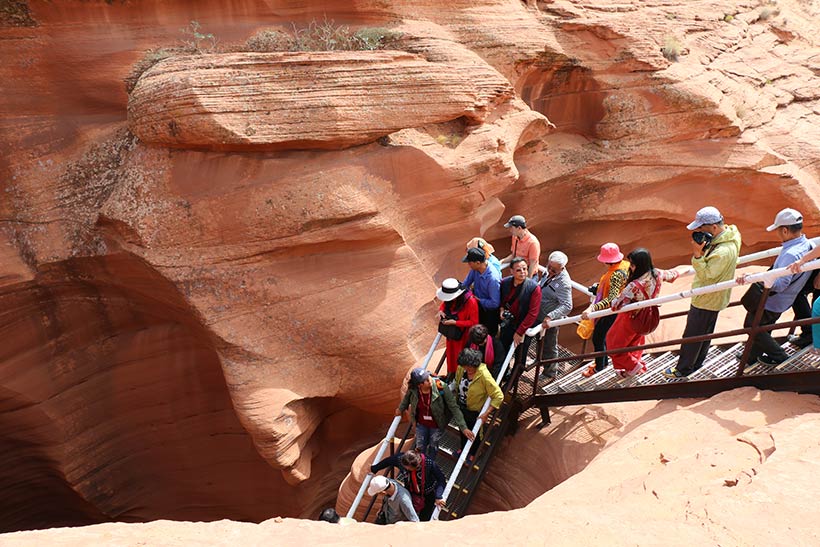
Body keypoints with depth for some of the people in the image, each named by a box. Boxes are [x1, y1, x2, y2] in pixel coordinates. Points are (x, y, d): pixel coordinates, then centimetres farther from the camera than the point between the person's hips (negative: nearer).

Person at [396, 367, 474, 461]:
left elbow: (454, 407, -27)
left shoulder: (441, 387, -35)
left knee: (433, 447, 23)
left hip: (437, 425, -1)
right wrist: (401, 408, 17)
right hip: (421, 424, 1)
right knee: (420, 448, 20)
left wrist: (463, 427, -29)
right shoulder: (413, 389, -26)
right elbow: (407, 397, 1)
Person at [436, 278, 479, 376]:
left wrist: (454, 322, -28)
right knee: (451, 353, 24)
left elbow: (474, 322, -24)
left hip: (464, 335, -6)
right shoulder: (450, 298, -16)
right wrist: (441, 311, -16)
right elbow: (444, 304, 8)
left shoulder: (471, 302, -33)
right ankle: (451, 373, 49)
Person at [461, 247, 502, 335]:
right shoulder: (475, 269, -17)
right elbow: (465, 284, 0)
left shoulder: (493, 279, -37)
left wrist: (478, 300, -23)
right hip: (478, 306, 6)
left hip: (489, 310, -6)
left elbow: (495, 303, -32)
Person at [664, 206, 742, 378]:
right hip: (712, 298, 10)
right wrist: (702, 251, -7)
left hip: (707, 300, -10)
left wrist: (697, 255, -34)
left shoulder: (723, 252, -34)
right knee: (705, 333, 25)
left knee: (692, 336, 6)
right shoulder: (726, 234, -3)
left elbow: (706, 275, -28)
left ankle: (683, 369, 21)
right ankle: (696, 363, 42)